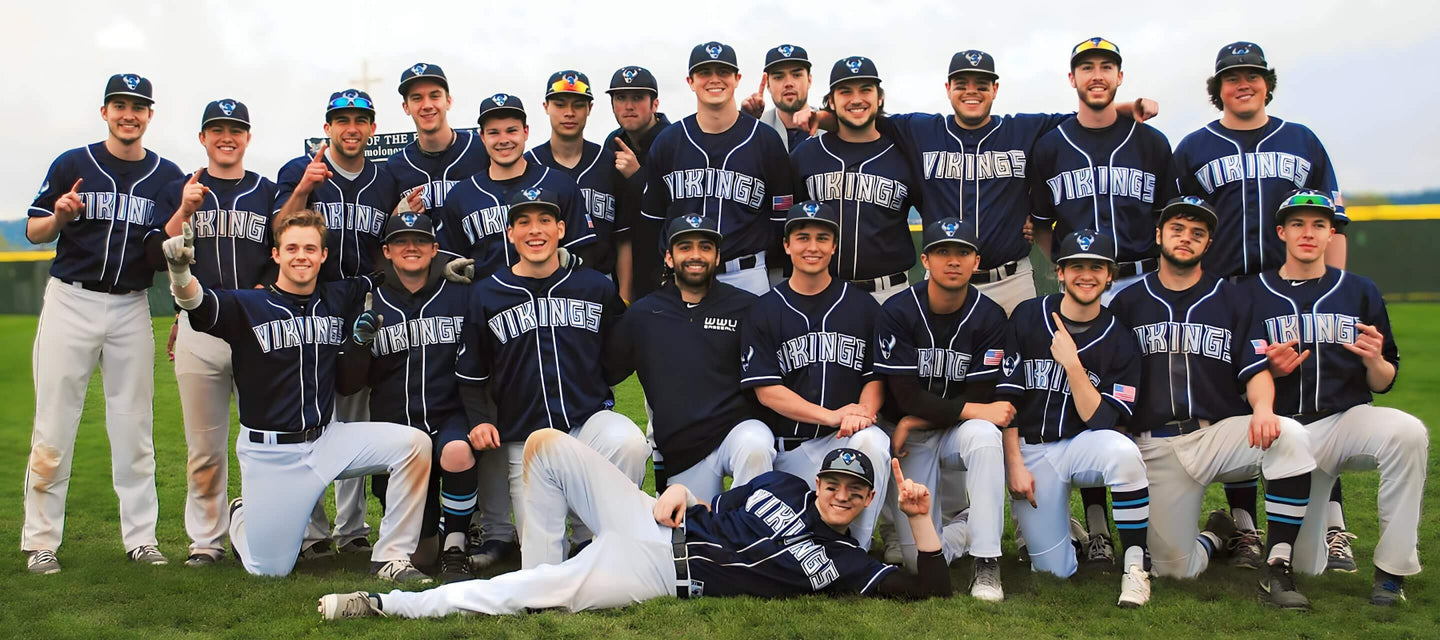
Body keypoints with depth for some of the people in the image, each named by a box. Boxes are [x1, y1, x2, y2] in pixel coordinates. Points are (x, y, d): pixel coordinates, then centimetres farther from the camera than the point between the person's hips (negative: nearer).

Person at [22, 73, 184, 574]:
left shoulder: (167, 177, 7)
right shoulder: (72, 165, 2)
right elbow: (34, 232, 6)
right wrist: (60, 217, -16)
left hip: (131, 308, 2)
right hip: (71, 302, -1)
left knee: (134, 427, 5)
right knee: (53, 426, -1)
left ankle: (140, 538, 12)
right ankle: (40, 542, 8)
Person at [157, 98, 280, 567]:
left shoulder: (269, 193, 12)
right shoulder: (179, 191, 12)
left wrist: (265, 291, -8)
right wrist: (185, 210, -10)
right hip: (198, 327, 0)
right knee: (204, 445, 3)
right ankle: (206, 540, 14)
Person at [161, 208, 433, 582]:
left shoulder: (339, 298, 4)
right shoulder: (248, 306, -7)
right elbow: (197, 305, -27)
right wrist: (179, 270, -47)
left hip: (327, 439, 3)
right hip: (270, 452, -3)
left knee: (414, 444, -20)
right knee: (269, 570, 0)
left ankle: (391, 557, -9)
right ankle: (241, 518, 35)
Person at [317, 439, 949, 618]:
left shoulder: (843, 560, 0)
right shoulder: (781, 485, 13)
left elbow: (930, 589, -7)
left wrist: (921, 518, -16)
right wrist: (676, 495, 0)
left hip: (660, 575, -5)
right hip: (655, 525, 5)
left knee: (546, 592, -28)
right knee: (545, 444, -5)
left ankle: (385, 604, -18)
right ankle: (540, 571, 2)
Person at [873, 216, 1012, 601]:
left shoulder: (989, 317, -8)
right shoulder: (897, 312, -12)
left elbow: (979, 397, -10)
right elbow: (908, 398, -16)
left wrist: (913, 423, -16)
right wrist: (977, 410, -24)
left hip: (960, 433, 1)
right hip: (912, 438, 0)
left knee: (984, 435, -38)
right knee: (919, 558, -12)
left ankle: (986, 563, -27)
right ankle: (973, 527, 22)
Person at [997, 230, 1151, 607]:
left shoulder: (1119, 340, -3)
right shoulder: (1027, 318, -3)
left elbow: (1102, 421, -11)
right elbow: (1005, 396, -2)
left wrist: (1072, 363, -21)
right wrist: (1015, 465, -8)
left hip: (1083, 445, 0)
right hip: (1029, 450, 0)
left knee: (1124, 453, -37)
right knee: (1056, 570, -6)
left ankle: (1136, 566, -21)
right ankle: (1052, 520, 30)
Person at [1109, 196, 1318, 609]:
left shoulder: (1232, 300, 11)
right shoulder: (1128, 303, 12)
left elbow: (1256, 370, 1)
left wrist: (1262, 408, -21)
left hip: (1219, 433, 0)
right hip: (1156, 447, 0)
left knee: (1290, 435, -34)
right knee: (1173, 568, -9)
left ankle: (1278, 569, -24)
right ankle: (1217, 536, 28)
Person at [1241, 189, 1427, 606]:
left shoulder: (1360, 291, 8)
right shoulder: (1251, 294, 4)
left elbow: (1383, 384, 8)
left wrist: (1375, 360, -13)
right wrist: (1270, 370, -15)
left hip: (1350, 418, 1)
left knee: (1408, 432, -35)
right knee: (1304, 568, -2)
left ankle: (1392, 569, -22)